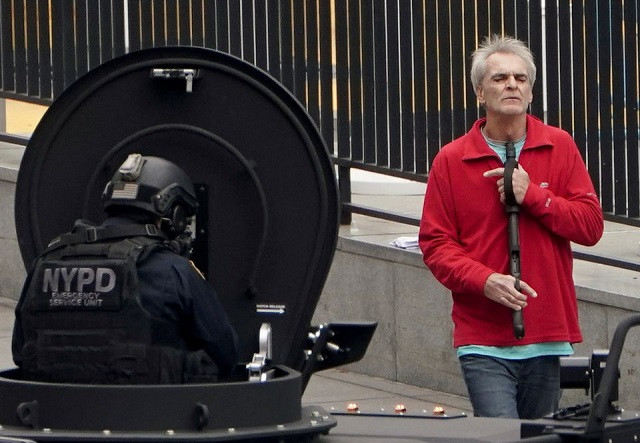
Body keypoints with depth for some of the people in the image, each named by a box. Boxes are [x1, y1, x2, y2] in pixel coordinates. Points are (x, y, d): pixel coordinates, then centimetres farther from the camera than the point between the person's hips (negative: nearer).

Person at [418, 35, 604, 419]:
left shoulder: (559, 147, 8)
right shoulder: (451, 161, 2)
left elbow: (591, 225, 2)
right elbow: (435, 243, 0)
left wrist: (532, 195, -10)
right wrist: (485, 280, -16)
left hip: (546, 337, 3)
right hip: (484, 343, -3)